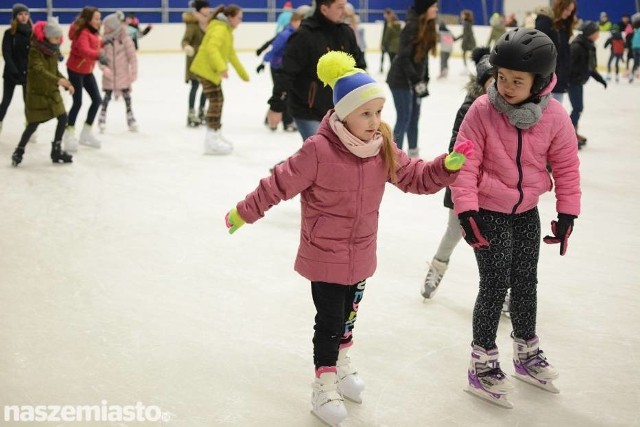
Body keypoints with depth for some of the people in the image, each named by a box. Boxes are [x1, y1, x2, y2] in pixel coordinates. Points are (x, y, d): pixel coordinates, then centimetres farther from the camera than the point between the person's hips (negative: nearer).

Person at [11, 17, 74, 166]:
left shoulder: (53, 50, 3)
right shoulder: (35, 50, -20)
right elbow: (39, 70, -36)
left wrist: (66, 84, 1)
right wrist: (58, 80, -48)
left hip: (52, 91, 7)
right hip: (37, 92, -7)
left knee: (63, 118, 0)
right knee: (33, 124, -2)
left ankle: (57, 150, 15)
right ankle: (19, 151, 17)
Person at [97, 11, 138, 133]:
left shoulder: (125, 40, -13)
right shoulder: (104, 41, -6)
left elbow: (132, 57, -9)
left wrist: (133, 73, -10)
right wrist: (104, 68, -21)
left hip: (123, 74, -1)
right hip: (109, 75, 1)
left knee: (126, 95, 11)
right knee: (107, 96, 6)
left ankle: (130, 116, 26)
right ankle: (102, 116, 20)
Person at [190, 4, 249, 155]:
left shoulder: (226, 30, 16)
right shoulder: (220, 29, -17)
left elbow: (231, 54, 24)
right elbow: (211, 48, -34)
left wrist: (243, 73, 27)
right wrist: (222, 67, -46)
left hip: (212, 70, 10)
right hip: (206, 70, -10)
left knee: (218, 100, 15)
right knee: (215, 101, -12)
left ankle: (216, 134, 26)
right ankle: (211, 141, -11)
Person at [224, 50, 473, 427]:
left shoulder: (383, 148, -5)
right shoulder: (319, 150, -24)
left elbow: (417, 177, -1)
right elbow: (279, 184, -18)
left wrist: (448, 165, -18)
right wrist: (243, 213, -11)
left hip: (361, 253, 6)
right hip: (325, 254, -6)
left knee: (350, 313, 23)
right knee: (330, 319, 3)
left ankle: (342, 361, 48)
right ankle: (325, 387, 21)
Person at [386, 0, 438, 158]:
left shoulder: (428, 27, 6)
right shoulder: (412, 26, -20)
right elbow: (404, 57, -22)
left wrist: (424, 80, 12)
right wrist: (416, 81, -22)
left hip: (415, 79, 8)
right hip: (401, 80, -8)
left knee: (414, 117, 14)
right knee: (404, 118, -5)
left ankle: (413, 154, 26)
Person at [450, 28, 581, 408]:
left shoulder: (555, 117, -12)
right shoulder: (482, 111, -20)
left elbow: (567, 167, -2)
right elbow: (465, 164, -18)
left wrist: (567, 214, -1)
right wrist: (466, 210, -23)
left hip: (527, 212, 4)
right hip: (488, 212, -4)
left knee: (526, 282, 16)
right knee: (495, 284, -4)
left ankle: (527, 353, 35)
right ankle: (483, 363, 11)